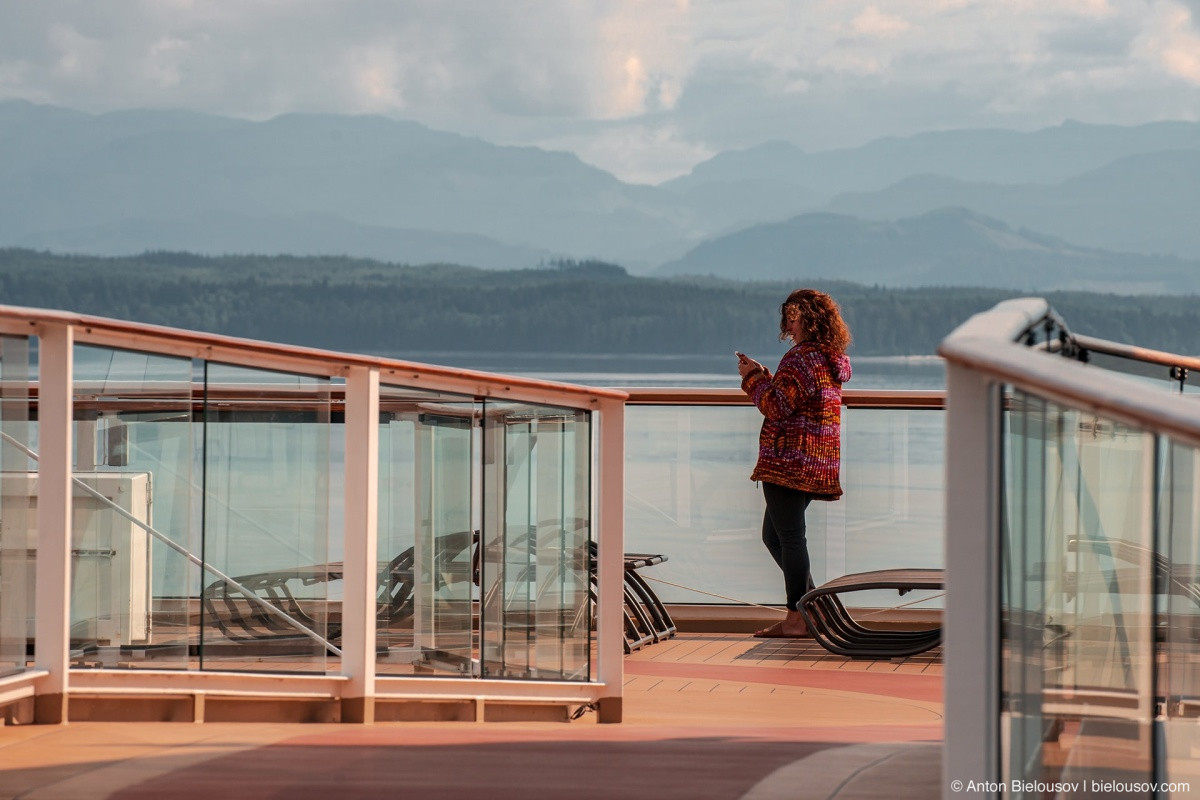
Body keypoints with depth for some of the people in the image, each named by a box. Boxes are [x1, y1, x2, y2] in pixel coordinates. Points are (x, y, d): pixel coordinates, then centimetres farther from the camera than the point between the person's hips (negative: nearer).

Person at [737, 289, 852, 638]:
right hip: (816, 463, 10)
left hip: (790, 461, -10)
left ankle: (797, 618, -2)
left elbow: (776, 407, -18)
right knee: (775, 535, 18)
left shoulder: (800, 358, -15)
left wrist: (753, 377, -3)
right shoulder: (831, 360, 16)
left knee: (789, 536, -5)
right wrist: (762, 375, 16)